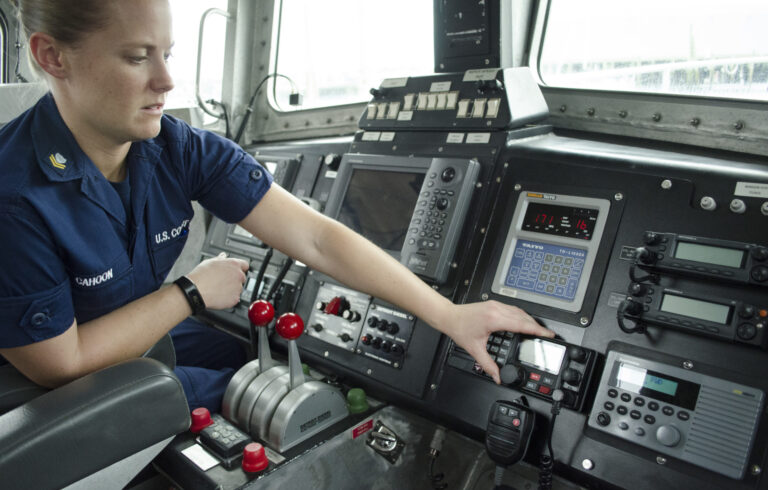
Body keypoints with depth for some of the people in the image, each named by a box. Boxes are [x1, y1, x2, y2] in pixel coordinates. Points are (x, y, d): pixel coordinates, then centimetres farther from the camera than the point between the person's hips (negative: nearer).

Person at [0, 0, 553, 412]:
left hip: (158, 337, 4)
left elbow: (316, 239, -22)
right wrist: (192, 292, -18)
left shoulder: (182, 150, -16)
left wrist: (450, 315, -25)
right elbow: (60, 363, -22)